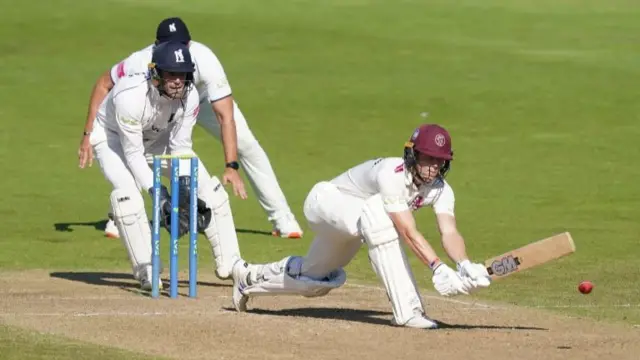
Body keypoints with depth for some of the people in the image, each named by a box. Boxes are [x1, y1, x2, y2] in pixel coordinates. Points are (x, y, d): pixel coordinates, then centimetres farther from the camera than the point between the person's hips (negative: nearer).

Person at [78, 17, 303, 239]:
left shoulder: (204, 60, -42)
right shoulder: (141, 63, -38)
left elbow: (225, 117, -44)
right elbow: (104, 85, -20)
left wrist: (231, 166, -52)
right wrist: (89, 134, -26)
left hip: (205, 100, -1)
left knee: (246, 145, -13)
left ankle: (281, 219, -2)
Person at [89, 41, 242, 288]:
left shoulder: (189, 96, -24)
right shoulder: (131, 96, -40)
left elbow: (180, 146, -14)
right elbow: (133, 154, -33)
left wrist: (185, 187, -27)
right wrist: (160, 196, -38)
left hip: (158, 138, 5)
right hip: (113, 137, -5)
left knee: (207, 185, -6)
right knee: (127, 191, -32)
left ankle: (230, 264, 5)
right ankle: (147, 272, -20)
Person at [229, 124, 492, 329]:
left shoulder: (440, 190, -16)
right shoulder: (391, 175, -37)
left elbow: (449, 232, -29)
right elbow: (408, 232, -43)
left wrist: (465, 266, -49)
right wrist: (438, 268, -54)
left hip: (355, 222, 8)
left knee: (317, 280, 23)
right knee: (377, 211, -39)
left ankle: (250, 278, 51)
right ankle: (406, 310, -42)